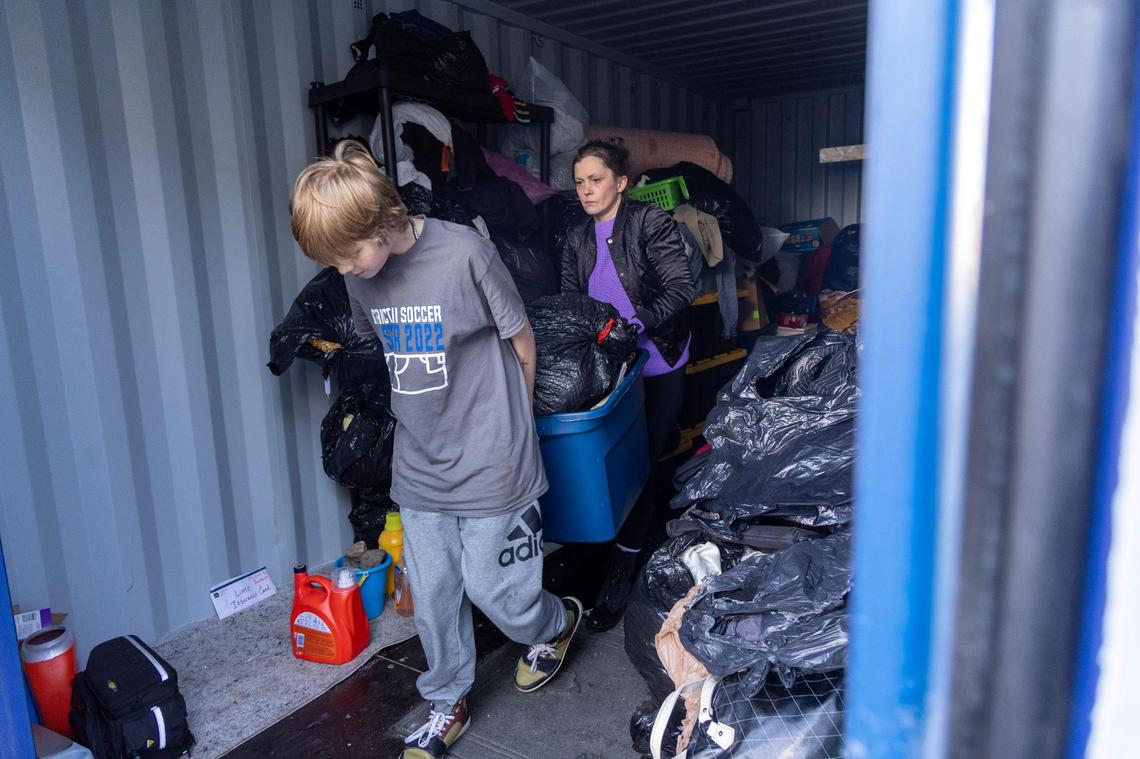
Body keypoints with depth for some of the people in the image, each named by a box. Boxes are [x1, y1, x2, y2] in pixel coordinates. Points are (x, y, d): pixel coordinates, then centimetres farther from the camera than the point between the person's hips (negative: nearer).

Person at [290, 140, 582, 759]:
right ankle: (448, 704, 37)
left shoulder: (465, 253, -19)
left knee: (490, 585, 6)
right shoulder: (359, 276, -1)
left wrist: (512, 423, 5)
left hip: (488, 459, -5)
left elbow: (521, 341, -7)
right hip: (420, 465, 5)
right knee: (431, 591, 13)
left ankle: (556, 621, 39)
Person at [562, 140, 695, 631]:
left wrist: (634, 323, -25)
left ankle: (622, 574, 8)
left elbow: (680, 288, -14)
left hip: (657, 365, -5)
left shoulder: (650, 223, -7)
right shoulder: (576, 239, 10)